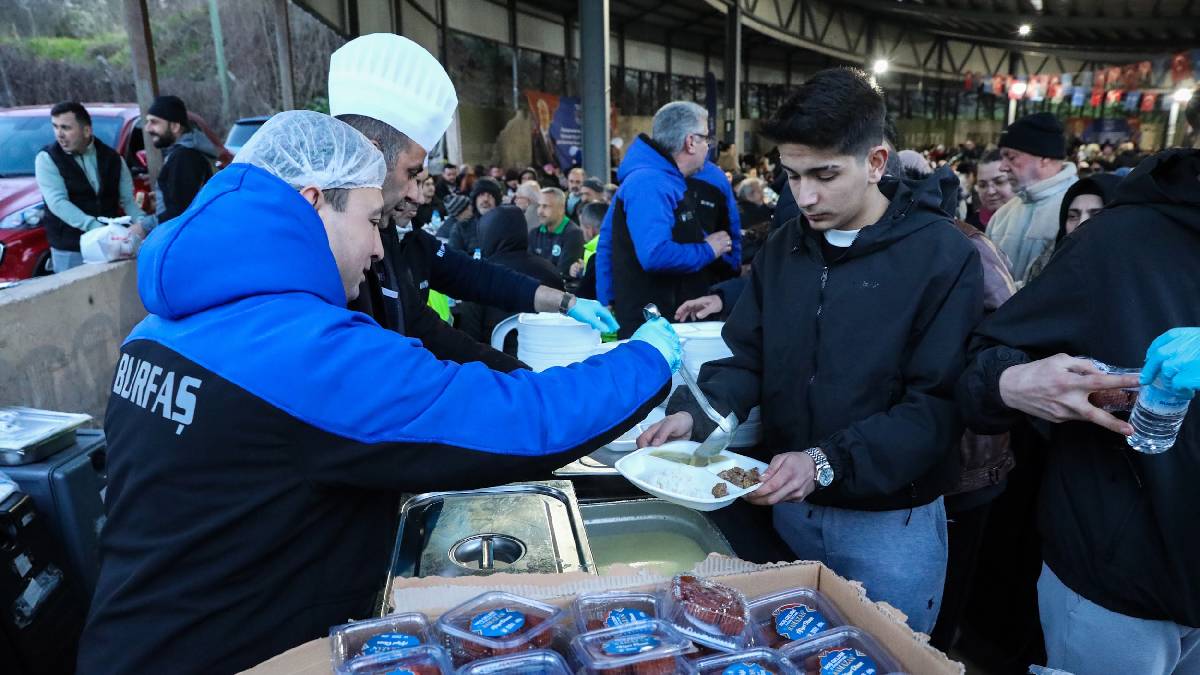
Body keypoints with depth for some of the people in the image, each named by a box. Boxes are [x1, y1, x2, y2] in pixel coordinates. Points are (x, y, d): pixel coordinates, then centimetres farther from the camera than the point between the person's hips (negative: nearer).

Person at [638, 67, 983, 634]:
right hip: (788, 506, 5)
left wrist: (829, 461, -28)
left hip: (888, 519, -4)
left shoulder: (942, 255, -14)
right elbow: (747, 358, 5)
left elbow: (938, 403, -18)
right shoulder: (783, 248, 2)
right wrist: (694, 412, -14)